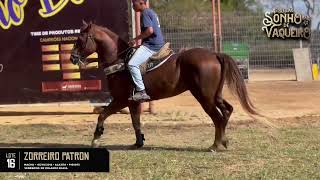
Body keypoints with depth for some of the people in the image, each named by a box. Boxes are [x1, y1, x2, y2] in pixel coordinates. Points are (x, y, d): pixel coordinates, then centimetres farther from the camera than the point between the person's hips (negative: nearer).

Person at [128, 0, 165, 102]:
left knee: (132, 64, -22)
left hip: (151, 45, -11)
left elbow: (150, 30, -23)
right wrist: (140, 40, 19)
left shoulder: (145, 13, -11)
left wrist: (136, 39, -13)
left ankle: (141, 91, -26)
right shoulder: (151, 12, 20)